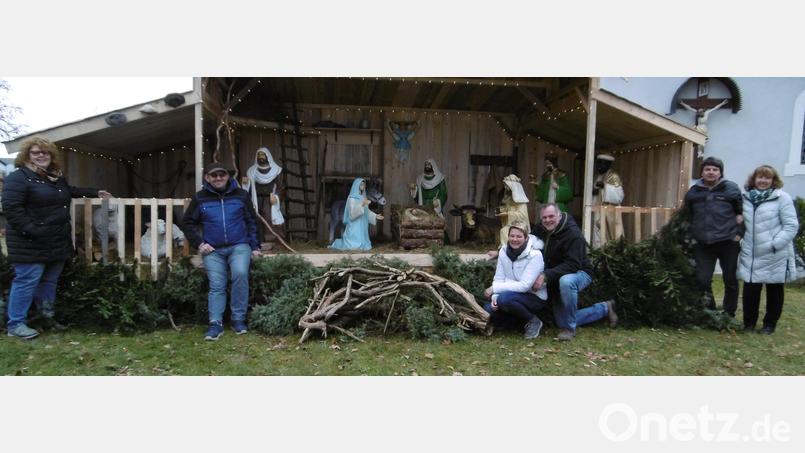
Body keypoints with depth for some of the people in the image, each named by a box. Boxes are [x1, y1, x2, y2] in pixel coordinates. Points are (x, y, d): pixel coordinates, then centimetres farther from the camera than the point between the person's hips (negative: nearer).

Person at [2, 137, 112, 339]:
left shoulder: (57, 177, 14)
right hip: (31, 243, -8)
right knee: (27, 281, -5)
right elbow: (11, 207, -18)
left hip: (57, 241, 8)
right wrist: (31, 230, -23)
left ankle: (48, 317, 28)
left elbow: (70, 191, 35)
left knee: (50, 280, 16)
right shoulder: (18, 177, -11)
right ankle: (15, 324, 5)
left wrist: (95, 193, 32)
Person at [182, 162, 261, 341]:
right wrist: (199, 243, 1)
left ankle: (238, 319, -13)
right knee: (216, 286, -5)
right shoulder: (200, 198, 5)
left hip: (239, 246, -1)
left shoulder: (241, 195, 4)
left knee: (240, 274, -24)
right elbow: (187, 222, 12)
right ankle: (216, 323, 0)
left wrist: (255, 246, 4)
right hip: (213, 249, 2)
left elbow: (252, 221, 9)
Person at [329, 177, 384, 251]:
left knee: (363, 245, 1)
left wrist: (375, 216, 6)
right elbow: (352, 212, -21)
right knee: (354, 245, -9)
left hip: (362, 227, 7)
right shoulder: (352, 198, -9)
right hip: (354, 226, -7)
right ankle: (337, 243, 15)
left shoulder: (363, 198, 14)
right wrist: (362, 204, -32)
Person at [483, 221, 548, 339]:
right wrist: (495, 296, -22)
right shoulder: (503, 251, -2)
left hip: (535, 298, -6)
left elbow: (525, 285, -26)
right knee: (488, 311, -16)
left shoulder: (535, 255, -20)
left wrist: (495, 288, -24)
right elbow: (499, 278, -2)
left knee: (504, 298, -32)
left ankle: (533, 321, -8)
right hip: (514, 295, 6)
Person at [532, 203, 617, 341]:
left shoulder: (573, 234, -25)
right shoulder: (541, 230, -5)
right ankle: (604, 308, 28)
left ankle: (569, 328, -25)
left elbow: (572, 265, -32)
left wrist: (546, 276, -40)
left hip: (579, 272, -7)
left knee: (566, 281, -43)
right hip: (556, 279, 7)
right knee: (562, 321, 9)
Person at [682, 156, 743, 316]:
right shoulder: (693, 191, 6)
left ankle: (729, 315, 23)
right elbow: (687, 215, 16)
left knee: (730, 280, 8)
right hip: (703, 244, 2)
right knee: (702, 280, 0)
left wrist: (739, 233, -4)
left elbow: (742, 212, 4)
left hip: (728, 242, -2)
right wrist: (691, 235, 10)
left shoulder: (732, 188, -1)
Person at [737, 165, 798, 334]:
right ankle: (749, 322, 21)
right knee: (750, 289, 5)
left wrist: (774, 244, -17)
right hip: (750, 255, 3)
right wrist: (740, 239, 3)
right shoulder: (746, 198, 6)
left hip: (775, 257, -3)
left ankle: (770, 323, 26)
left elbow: (791, 225, -10)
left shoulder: (782, 197, -6)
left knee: (774, 290, 11)